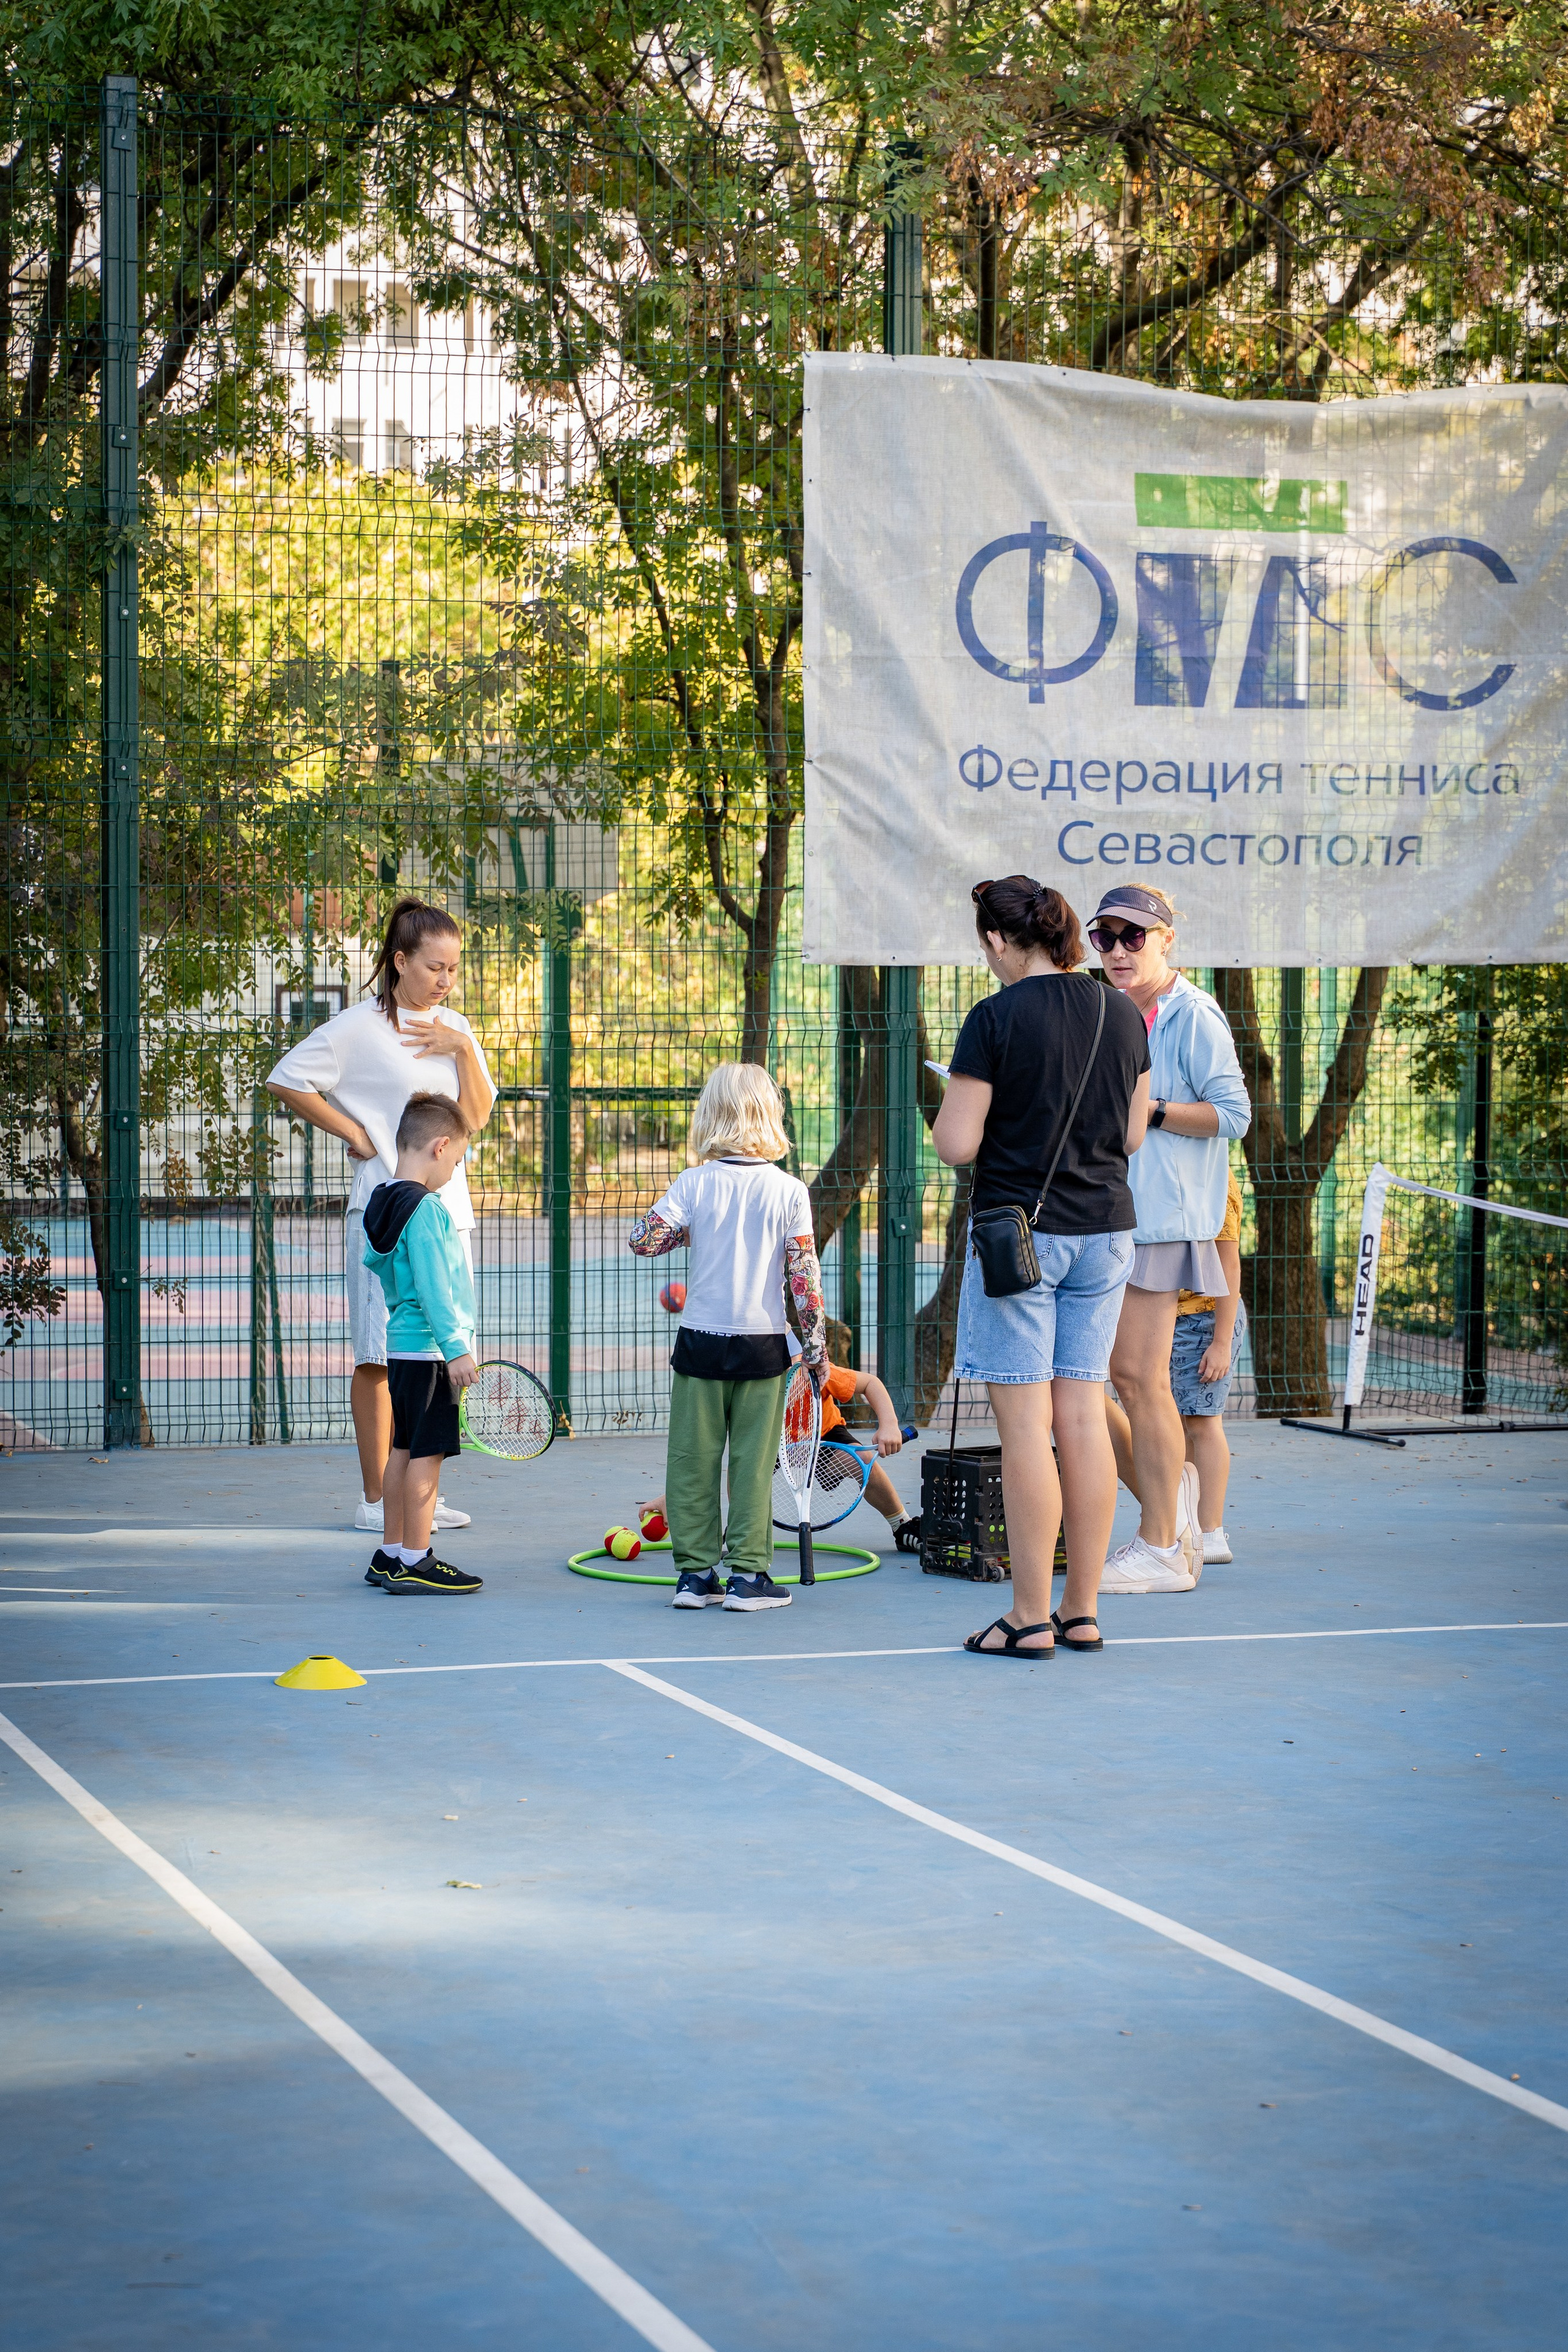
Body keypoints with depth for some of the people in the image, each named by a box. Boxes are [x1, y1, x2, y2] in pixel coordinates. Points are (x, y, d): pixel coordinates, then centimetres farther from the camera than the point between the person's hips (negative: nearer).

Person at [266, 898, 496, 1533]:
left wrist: (463, 1051, -6)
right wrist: (354, 1134, -6)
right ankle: (376, 1498, 0)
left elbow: (475, 1118, 7)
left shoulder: (454, 1028, 12)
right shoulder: (361, 1028, -7)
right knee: (383, 1356, -4)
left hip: (447, 1209, 6)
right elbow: (287, 1081, -8)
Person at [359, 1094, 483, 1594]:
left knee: (405, 1449, 15)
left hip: (401, 1346, 10)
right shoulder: (426, 1210, -18)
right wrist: (456, 1347, -22)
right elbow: (432, 1286, -22)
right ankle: (414, 1562, -6)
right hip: (428, 1351, -10)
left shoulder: (384, 1205, 12)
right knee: (427, 1453, -7)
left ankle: (390, 1554, 20)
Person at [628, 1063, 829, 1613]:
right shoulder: (789, 1191, -5)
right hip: (763, 1343, 0)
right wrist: (816, 1345, 2)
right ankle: (746, 1573, 6)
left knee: (692, 1462, 8)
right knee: (753, 1465, 5)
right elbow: (805, 1275, -6)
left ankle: (695, 1572, 11)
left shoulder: (693, 1183, -5)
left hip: (701, 1341, 1)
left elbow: (644, 1239, -9)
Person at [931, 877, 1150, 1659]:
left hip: (1019, 1231, -6)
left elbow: (955, 1147, -13)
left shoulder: (997, 1019, -12)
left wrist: (956, 1105, 7)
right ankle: (1081, 1614, 13)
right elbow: (1133, 1133, 13)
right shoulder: (1123, 1014, 5)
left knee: (1026, 1429, -2)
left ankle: (1030, 1620, 0)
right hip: (1105, 1229, 6)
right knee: (1084, 1420, 9)